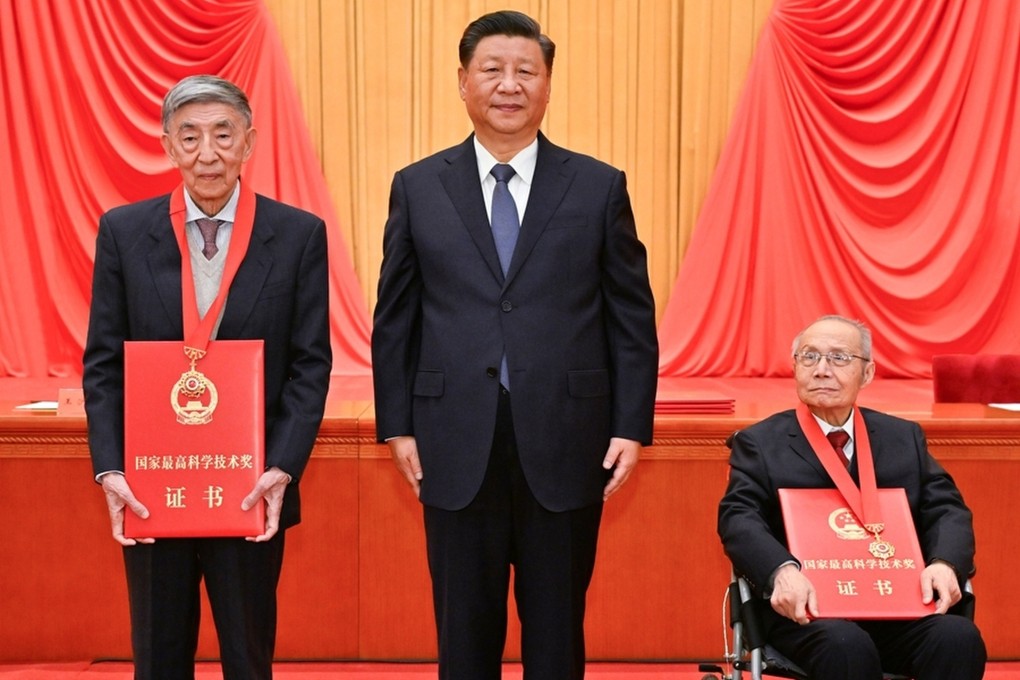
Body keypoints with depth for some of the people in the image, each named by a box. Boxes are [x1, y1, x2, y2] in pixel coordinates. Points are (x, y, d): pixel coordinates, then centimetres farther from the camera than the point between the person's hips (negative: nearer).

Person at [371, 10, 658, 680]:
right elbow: (394, 318, 7)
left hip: (565, 444, 0)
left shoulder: (600, 187, 3)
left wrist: (631, 426, -3)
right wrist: (397, 425, 2)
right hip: (457, 448, 1)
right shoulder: (417, 187, 5)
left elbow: (632, 318, 3)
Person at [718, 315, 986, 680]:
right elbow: (739, 518, -4)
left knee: (959, 637, -27)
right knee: (847, 646, -35)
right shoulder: (760, 443, 9)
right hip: (808, 609, -3)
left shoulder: (905, 437, 19)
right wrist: (782, 571, -26)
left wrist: (945, 563, -12)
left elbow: (946, 510, 12)